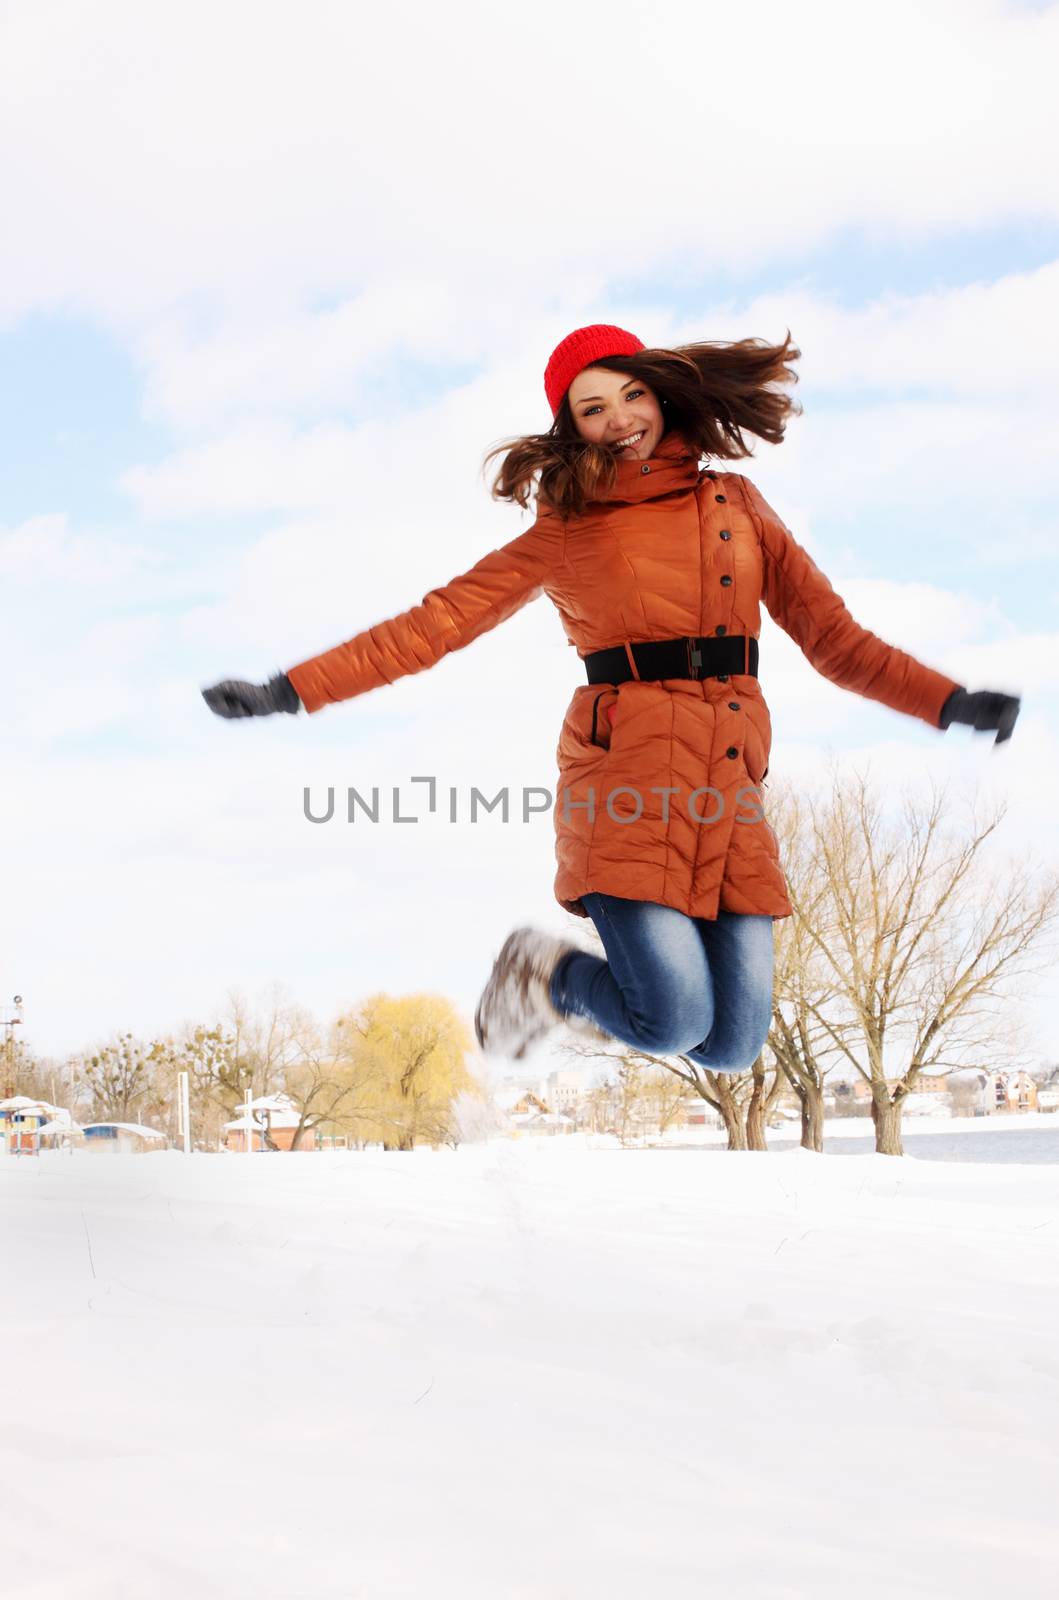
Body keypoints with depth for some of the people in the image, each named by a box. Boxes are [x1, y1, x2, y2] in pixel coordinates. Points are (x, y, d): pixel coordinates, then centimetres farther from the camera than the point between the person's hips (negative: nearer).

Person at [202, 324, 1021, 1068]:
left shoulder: (737, 503, 15)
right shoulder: (566, 532, 7)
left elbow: (835, 636, 14)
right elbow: (434, 624, 4)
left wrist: (949, 702, 2)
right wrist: (289, 691, -3)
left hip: (731, 789, 4)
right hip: (627, 776, -4)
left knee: (730, 1046, -2)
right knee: (675, 1024, -17)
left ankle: (562, 979, 26)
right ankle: (546, 970, 15)